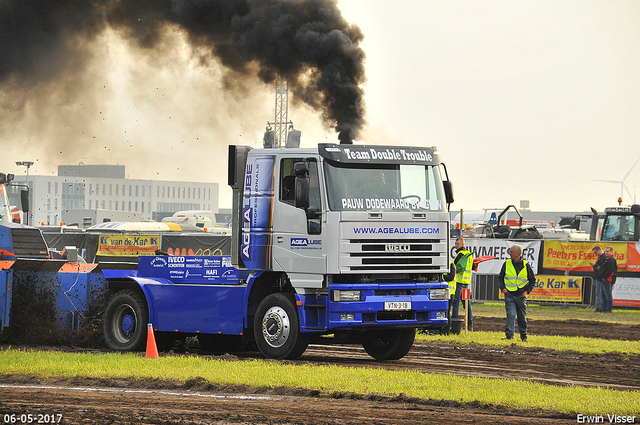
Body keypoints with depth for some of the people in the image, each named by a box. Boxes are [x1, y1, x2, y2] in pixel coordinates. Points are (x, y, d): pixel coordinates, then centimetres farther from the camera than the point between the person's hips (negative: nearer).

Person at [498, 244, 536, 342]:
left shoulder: (526, 265, 0)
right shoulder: (507, 264, 4)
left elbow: (533, 280, 8)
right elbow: (500, 278, 15)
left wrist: (527, 291, -3)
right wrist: (502, 288, 0)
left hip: (521, 295, 0)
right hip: (509, 294, 0)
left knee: (522, 316, 8)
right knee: (511, 314, -13)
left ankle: (523, 335, 23)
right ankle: (509, 335, -14)